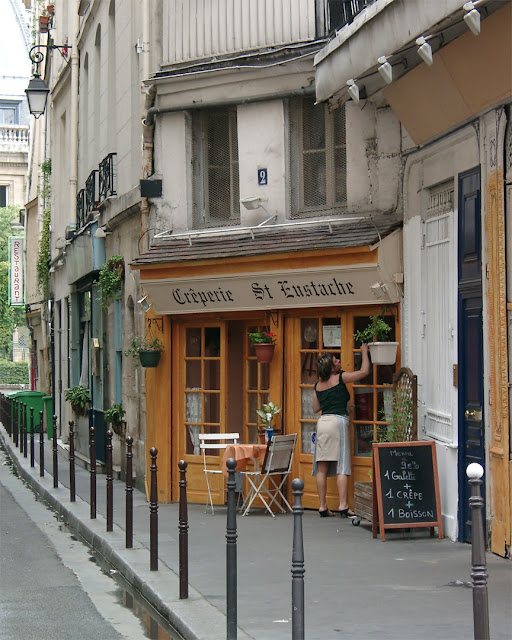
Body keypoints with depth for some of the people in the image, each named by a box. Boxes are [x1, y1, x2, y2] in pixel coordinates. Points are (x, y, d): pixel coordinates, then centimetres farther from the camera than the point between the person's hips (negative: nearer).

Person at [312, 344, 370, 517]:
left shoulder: (318, 385, 12)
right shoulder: (340, 378, -4)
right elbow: (364, 371, 1)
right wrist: (364, 352, 14)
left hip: (322, 422, 6)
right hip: (338, 421, -5)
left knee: (322, 468, 4)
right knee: (341, 467, -5)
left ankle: (323, 507, 4)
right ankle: (343, 506, -11)